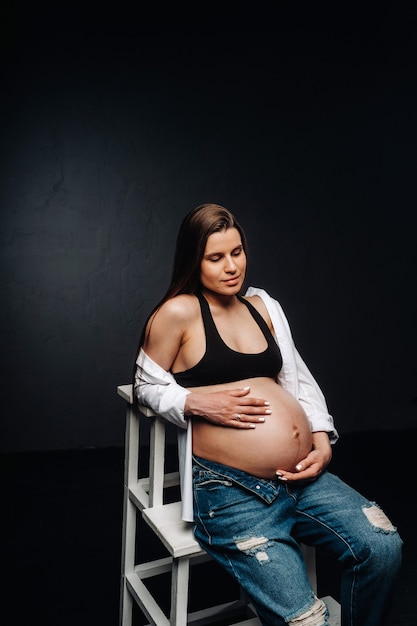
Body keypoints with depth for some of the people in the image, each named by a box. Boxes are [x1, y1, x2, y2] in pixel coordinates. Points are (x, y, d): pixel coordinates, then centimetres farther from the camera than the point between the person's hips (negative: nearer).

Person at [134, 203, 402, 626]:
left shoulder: (263, 305, 13)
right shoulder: (179, 312, -5)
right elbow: (147, 386, 3)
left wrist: (322, 441, 4)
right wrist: (197, 402, -15)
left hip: (304, 476, 6)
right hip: (231, 491, -5)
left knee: (383, 547, -10)